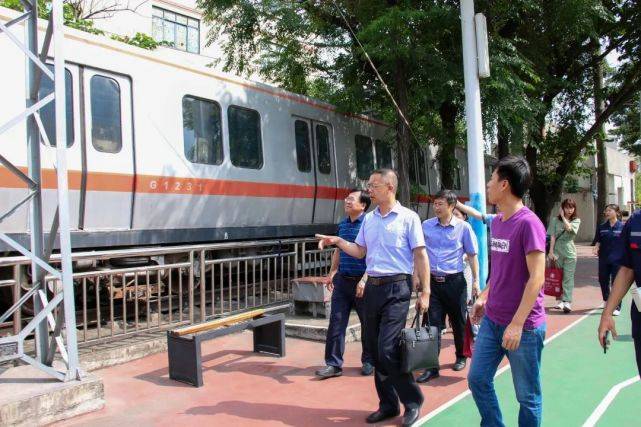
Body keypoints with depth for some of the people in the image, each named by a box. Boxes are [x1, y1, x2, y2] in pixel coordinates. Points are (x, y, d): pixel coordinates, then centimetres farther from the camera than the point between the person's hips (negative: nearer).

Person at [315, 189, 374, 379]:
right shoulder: (343, 224, 10)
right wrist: (332, 273, 13)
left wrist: (364, 280, -21)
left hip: (361, 281, -6)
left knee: (367, 323, 9)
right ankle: (334, 364, 9)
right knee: (336, 322, 2)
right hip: (342, 279, 6)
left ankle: (368, 361, 25)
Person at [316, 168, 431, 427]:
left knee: (388, 349, -11)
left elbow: (420, 256, -6)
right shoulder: (368, 219, 12)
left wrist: (425, 292, -10)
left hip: (397, 288, -6)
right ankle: (388, 404, 24)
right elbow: (360, 251, 17)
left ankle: (413, 401, 10)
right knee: (375, 350, 10)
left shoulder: (408, 217, -5)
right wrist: (337, 241, 2)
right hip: (372, 287, 7)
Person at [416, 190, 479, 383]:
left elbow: (472, 255, 2)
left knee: (458, 322, 12)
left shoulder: (463, 227, -3)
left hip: (454, 281, -1)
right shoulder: (426, 226, 3)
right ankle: (432, 367, 4)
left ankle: (461, 357, 34)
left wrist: (476, 280, -1)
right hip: (432, 280, 2)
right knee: (432, 324, -1)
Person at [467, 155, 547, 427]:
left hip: (524, 326, -8)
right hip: (492, 320, 8)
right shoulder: (497, 222, 9)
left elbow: (536, 278, -19)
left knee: (527, 394, 7)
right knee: (477, 379, 12)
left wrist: (517, 323, -21)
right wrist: (484, 297, 13)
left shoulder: (529, 223, -16)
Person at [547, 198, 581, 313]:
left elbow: (569, 228, -16)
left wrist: (563, 217, -7)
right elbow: (552, 237, -1)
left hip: (570, 252, 0)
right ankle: (560, 299, 15)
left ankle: (567, 302, -9)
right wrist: (551, 252, -7)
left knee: (568, 278, -5)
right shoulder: (555, 220, 4)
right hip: (557, 251, 0)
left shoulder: (576, 220, 5)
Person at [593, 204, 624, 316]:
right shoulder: (601, 227, 4)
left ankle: (617, 307, 6)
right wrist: (596, 248, -11)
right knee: (603, 280, 15)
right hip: (604, 259, 4)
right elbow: (598, 241, 8)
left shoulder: (622, 227, -4)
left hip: (617, 259, -4)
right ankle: (606, 300, 40)